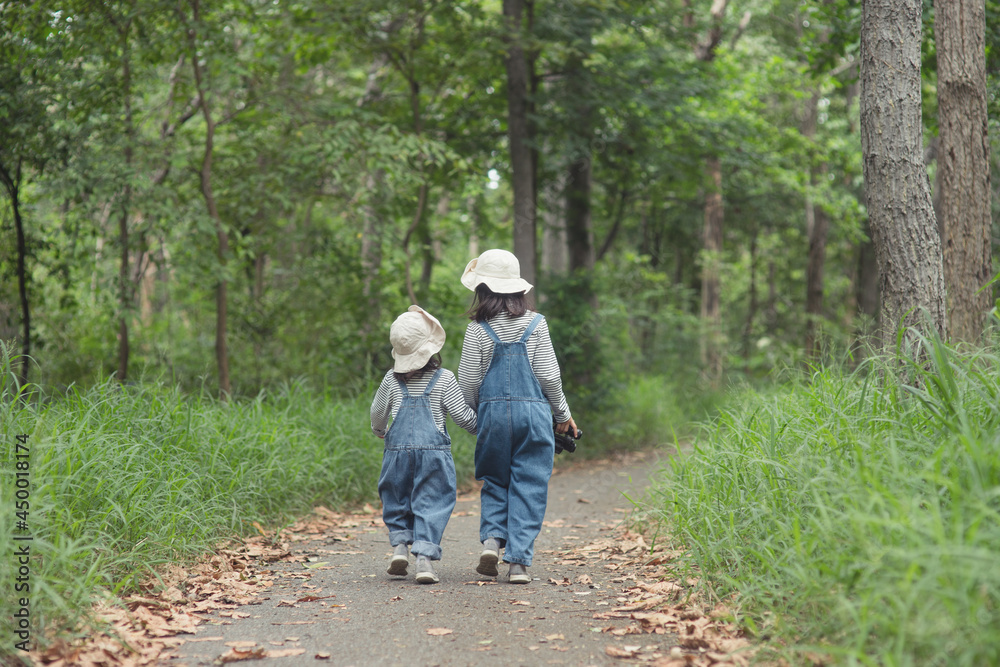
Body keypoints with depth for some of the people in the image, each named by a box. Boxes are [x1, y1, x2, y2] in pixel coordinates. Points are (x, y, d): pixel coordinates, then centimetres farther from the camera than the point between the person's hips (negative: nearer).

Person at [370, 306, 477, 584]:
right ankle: (425, 557, -10)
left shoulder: (391, 380, 3)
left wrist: (380, 432, 34)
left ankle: (400, 545, 6)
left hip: (397, 449, 2)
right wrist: (481, 426, 17)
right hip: (433, 450, -2)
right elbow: (462, 415, -2)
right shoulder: (444, 379, -4)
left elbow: (377, 413, 12)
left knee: (397, 500, 19)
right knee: (431, 503, 0)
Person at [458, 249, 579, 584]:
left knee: (495, 481, 17)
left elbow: (468, 381, 0)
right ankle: (519, 561, -2)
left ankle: (492, 538, -3)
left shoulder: (477, 329, -2)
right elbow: (548, 375, -1)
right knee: (528, 485, 3)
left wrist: (472, 416, 17)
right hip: (533, 411, 0)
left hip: (492, 411, 0)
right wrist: (563, 414, 11)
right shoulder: (535, 323, 0)